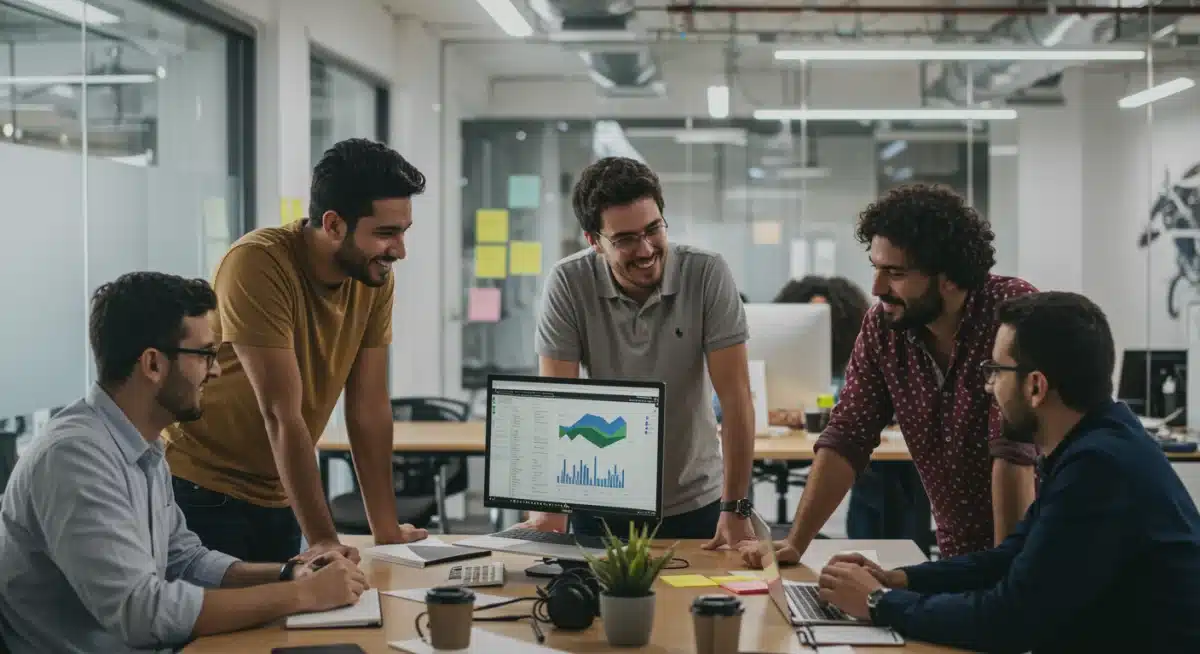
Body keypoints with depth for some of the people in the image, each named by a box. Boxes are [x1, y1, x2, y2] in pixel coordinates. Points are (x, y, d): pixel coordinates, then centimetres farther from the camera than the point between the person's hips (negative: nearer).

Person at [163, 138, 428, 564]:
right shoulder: (258, 265, -24)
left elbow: (370, 408, -2)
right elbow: (282, 415, -26)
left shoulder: (375, 278, -4)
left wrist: (387, 530, -4)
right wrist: (322, 539, -26)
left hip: (278, 495, 6)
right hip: (202, 492, -6)